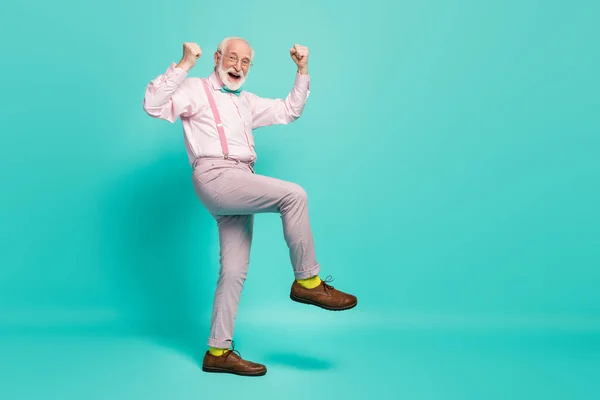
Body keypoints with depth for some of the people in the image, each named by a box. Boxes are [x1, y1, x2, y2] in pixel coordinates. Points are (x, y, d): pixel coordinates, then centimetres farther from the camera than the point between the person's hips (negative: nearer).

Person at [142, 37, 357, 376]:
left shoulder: (247, 102, 29)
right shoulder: (195, 89, 9)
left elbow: (289, 111, 32)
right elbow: (154, 105, -7)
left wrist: (303, 71, 24)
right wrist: (184, 65, -12)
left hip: (238, 187, 8)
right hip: (215, 176, -7)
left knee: (235, 271, 3)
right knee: (293, 195, -22)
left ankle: (219, 352, 9)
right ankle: (307, 281, -12)